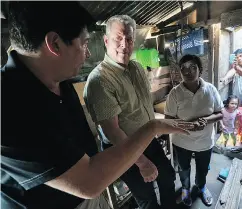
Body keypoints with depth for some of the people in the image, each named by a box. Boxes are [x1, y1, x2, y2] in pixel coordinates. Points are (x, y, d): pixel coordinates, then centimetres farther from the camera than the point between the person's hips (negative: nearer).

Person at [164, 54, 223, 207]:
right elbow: (168, 119, -16)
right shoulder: (175, 93, -20)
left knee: (203, 169, 27)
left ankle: (201, 187, 62)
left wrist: (206, 119, -25)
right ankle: (186, 188, 57)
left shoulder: (211, 89, -14)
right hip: (182, 141, -1)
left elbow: (220, 114, -4)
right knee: (184, 169, 24)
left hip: (205, 141, 2)